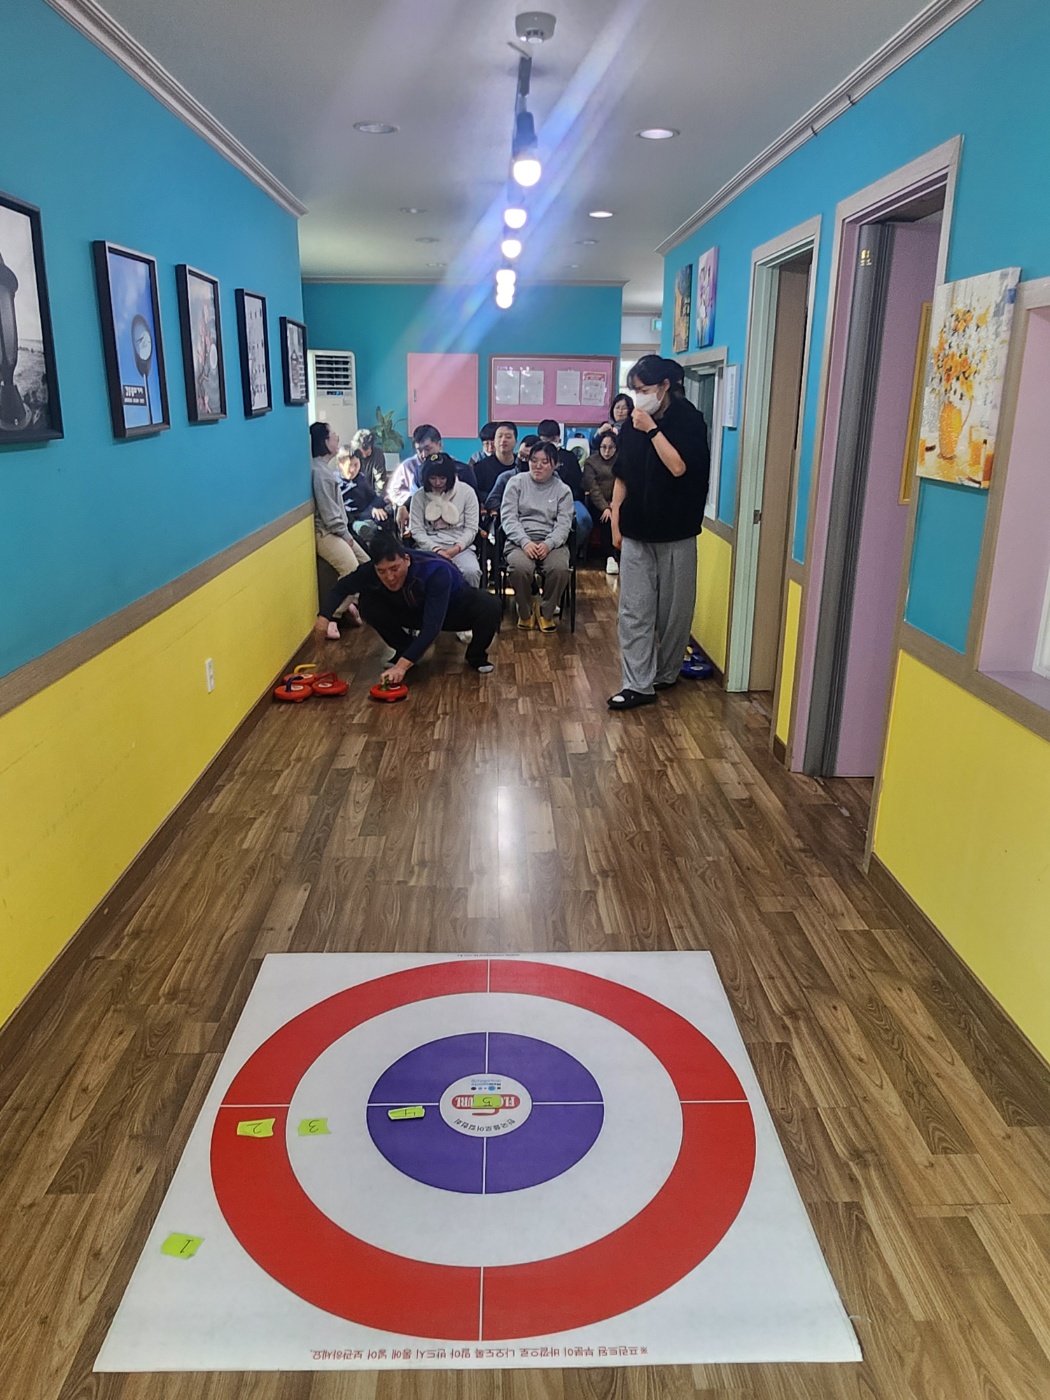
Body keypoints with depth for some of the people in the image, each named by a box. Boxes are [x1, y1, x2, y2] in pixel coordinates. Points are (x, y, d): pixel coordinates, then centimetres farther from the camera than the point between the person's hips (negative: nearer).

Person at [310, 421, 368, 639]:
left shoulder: (326, 468, 13)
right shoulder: (320, 471, -19)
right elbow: (328, 511, -20)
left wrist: (346, 532, 9)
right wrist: (345, 534, -10)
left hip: (336, 530, 11)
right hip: (325, 532, -11)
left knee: (366, 564, 9)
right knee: (352, 571, -25)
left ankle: (350, 604, 16)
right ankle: (333, 616, -16)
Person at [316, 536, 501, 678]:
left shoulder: (436, 571, -41)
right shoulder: (370, 572, -28)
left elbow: (431, 627, -46)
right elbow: (341, 587, -8)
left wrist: (402, 665, -52)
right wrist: (324, 615, -26)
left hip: (455, 610, -3)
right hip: (415, 612, 3)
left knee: (490, 607, -35)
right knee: (370, 604, -22)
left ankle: (476, 655, -3)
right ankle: (405, 650, 4)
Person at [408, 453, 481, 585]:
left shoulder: (466, 491, 3)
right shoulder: (419, 496, 5)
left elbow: (471, 529, 1)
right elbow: (417, 530, 1)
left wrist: (456, 549, -15)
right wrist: (436, 550, -14)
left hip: (460, 548, 0)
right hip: (429, 547, 0)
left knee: (471, 572, -33)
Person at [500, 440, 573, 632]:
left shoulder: (563, 490, 11)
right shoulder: (516, 482, 8)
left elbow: (563, 525, 1)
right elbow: (508, 517, -1)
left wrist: (548, 544, -20)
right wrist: (525, 542, -17)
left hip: (551, 542, 1)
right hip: (520, 540, -1)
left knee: (560, 569, -32)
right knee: (521, 568, -34)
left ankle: (547, 613, -4)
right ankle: (525, 613, -6)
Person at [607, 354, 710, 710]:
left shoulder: (688, 419, -5)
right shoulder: (632, 425, 6)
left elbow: (678, 467, -19)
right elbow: (621, 477, 9)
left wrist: (652, 429, -17)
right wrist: (616, 522, 7)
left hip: (675, 532, -3)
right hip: (637, 531, 3)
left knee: (673, 608, 7)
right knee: (634, 610, -2)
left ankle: (665, 673, 25)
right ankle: (639, 684, 1)